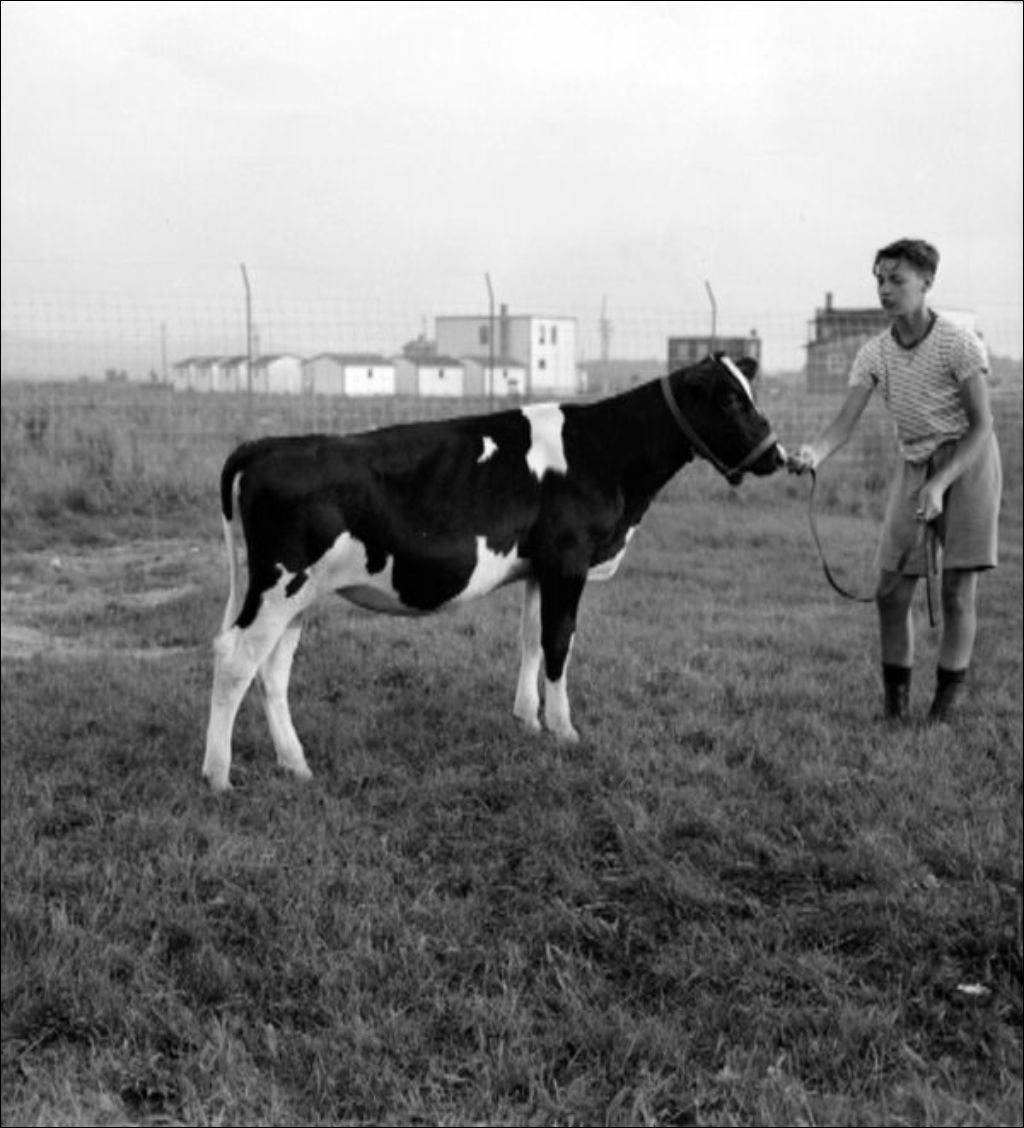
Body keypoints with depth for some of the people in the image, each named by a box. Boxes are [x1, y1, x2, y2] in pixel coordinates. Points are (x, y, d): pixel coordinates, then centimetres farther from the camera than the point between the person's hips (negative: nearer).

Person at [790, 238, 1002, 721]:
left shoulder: (959, 344, -16)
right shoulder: (874, 354, -3)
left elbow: (981, 425, -15)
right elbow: (845, 422, -11)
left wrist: (940, 484, -26)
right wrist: (813, 453, -33)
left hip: (967, 462, -4)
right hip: (913, 467, 4)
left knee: (958, 593, -5)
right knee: (891, 591, -2)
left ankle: (947, 702, 6)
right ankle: (895, 705, 11)